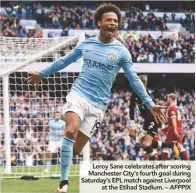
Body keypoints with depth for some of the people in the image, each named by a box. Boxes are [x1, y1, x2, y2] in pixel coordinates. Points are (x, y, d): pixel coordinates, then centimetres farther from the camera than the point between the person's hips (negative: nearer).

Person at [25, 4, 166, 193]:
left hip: (97, 105, 0)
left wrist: (150, 104, -4)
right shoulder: (85, 44, 6)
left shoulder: (121, 51, 0)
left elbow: (134, 80, 2)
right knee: (71, 131, -25)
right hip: (78, 94, 0)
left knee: (76, 149, -3)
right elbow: (64, 61, 21)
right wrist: (42, 74, 28)